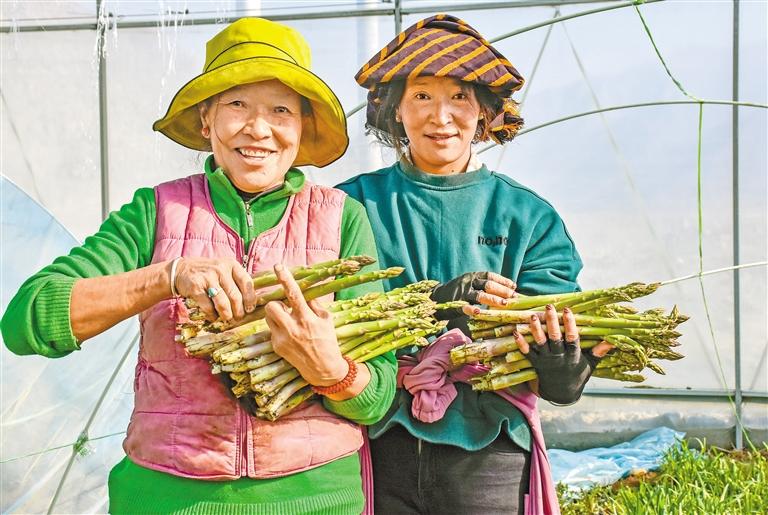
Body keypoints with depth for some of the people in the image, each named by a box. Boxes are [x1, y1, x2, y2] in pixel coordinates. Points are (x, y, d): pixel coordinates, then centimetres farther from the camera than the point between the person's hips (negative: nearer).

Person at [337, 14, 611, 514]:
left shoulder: (528, 216, 3)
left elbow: (545, 323, -5)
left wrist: (561, 374, -28)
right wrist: (435, 303, -23)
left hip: (487, 452, 1)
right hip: (379, 446, 0)